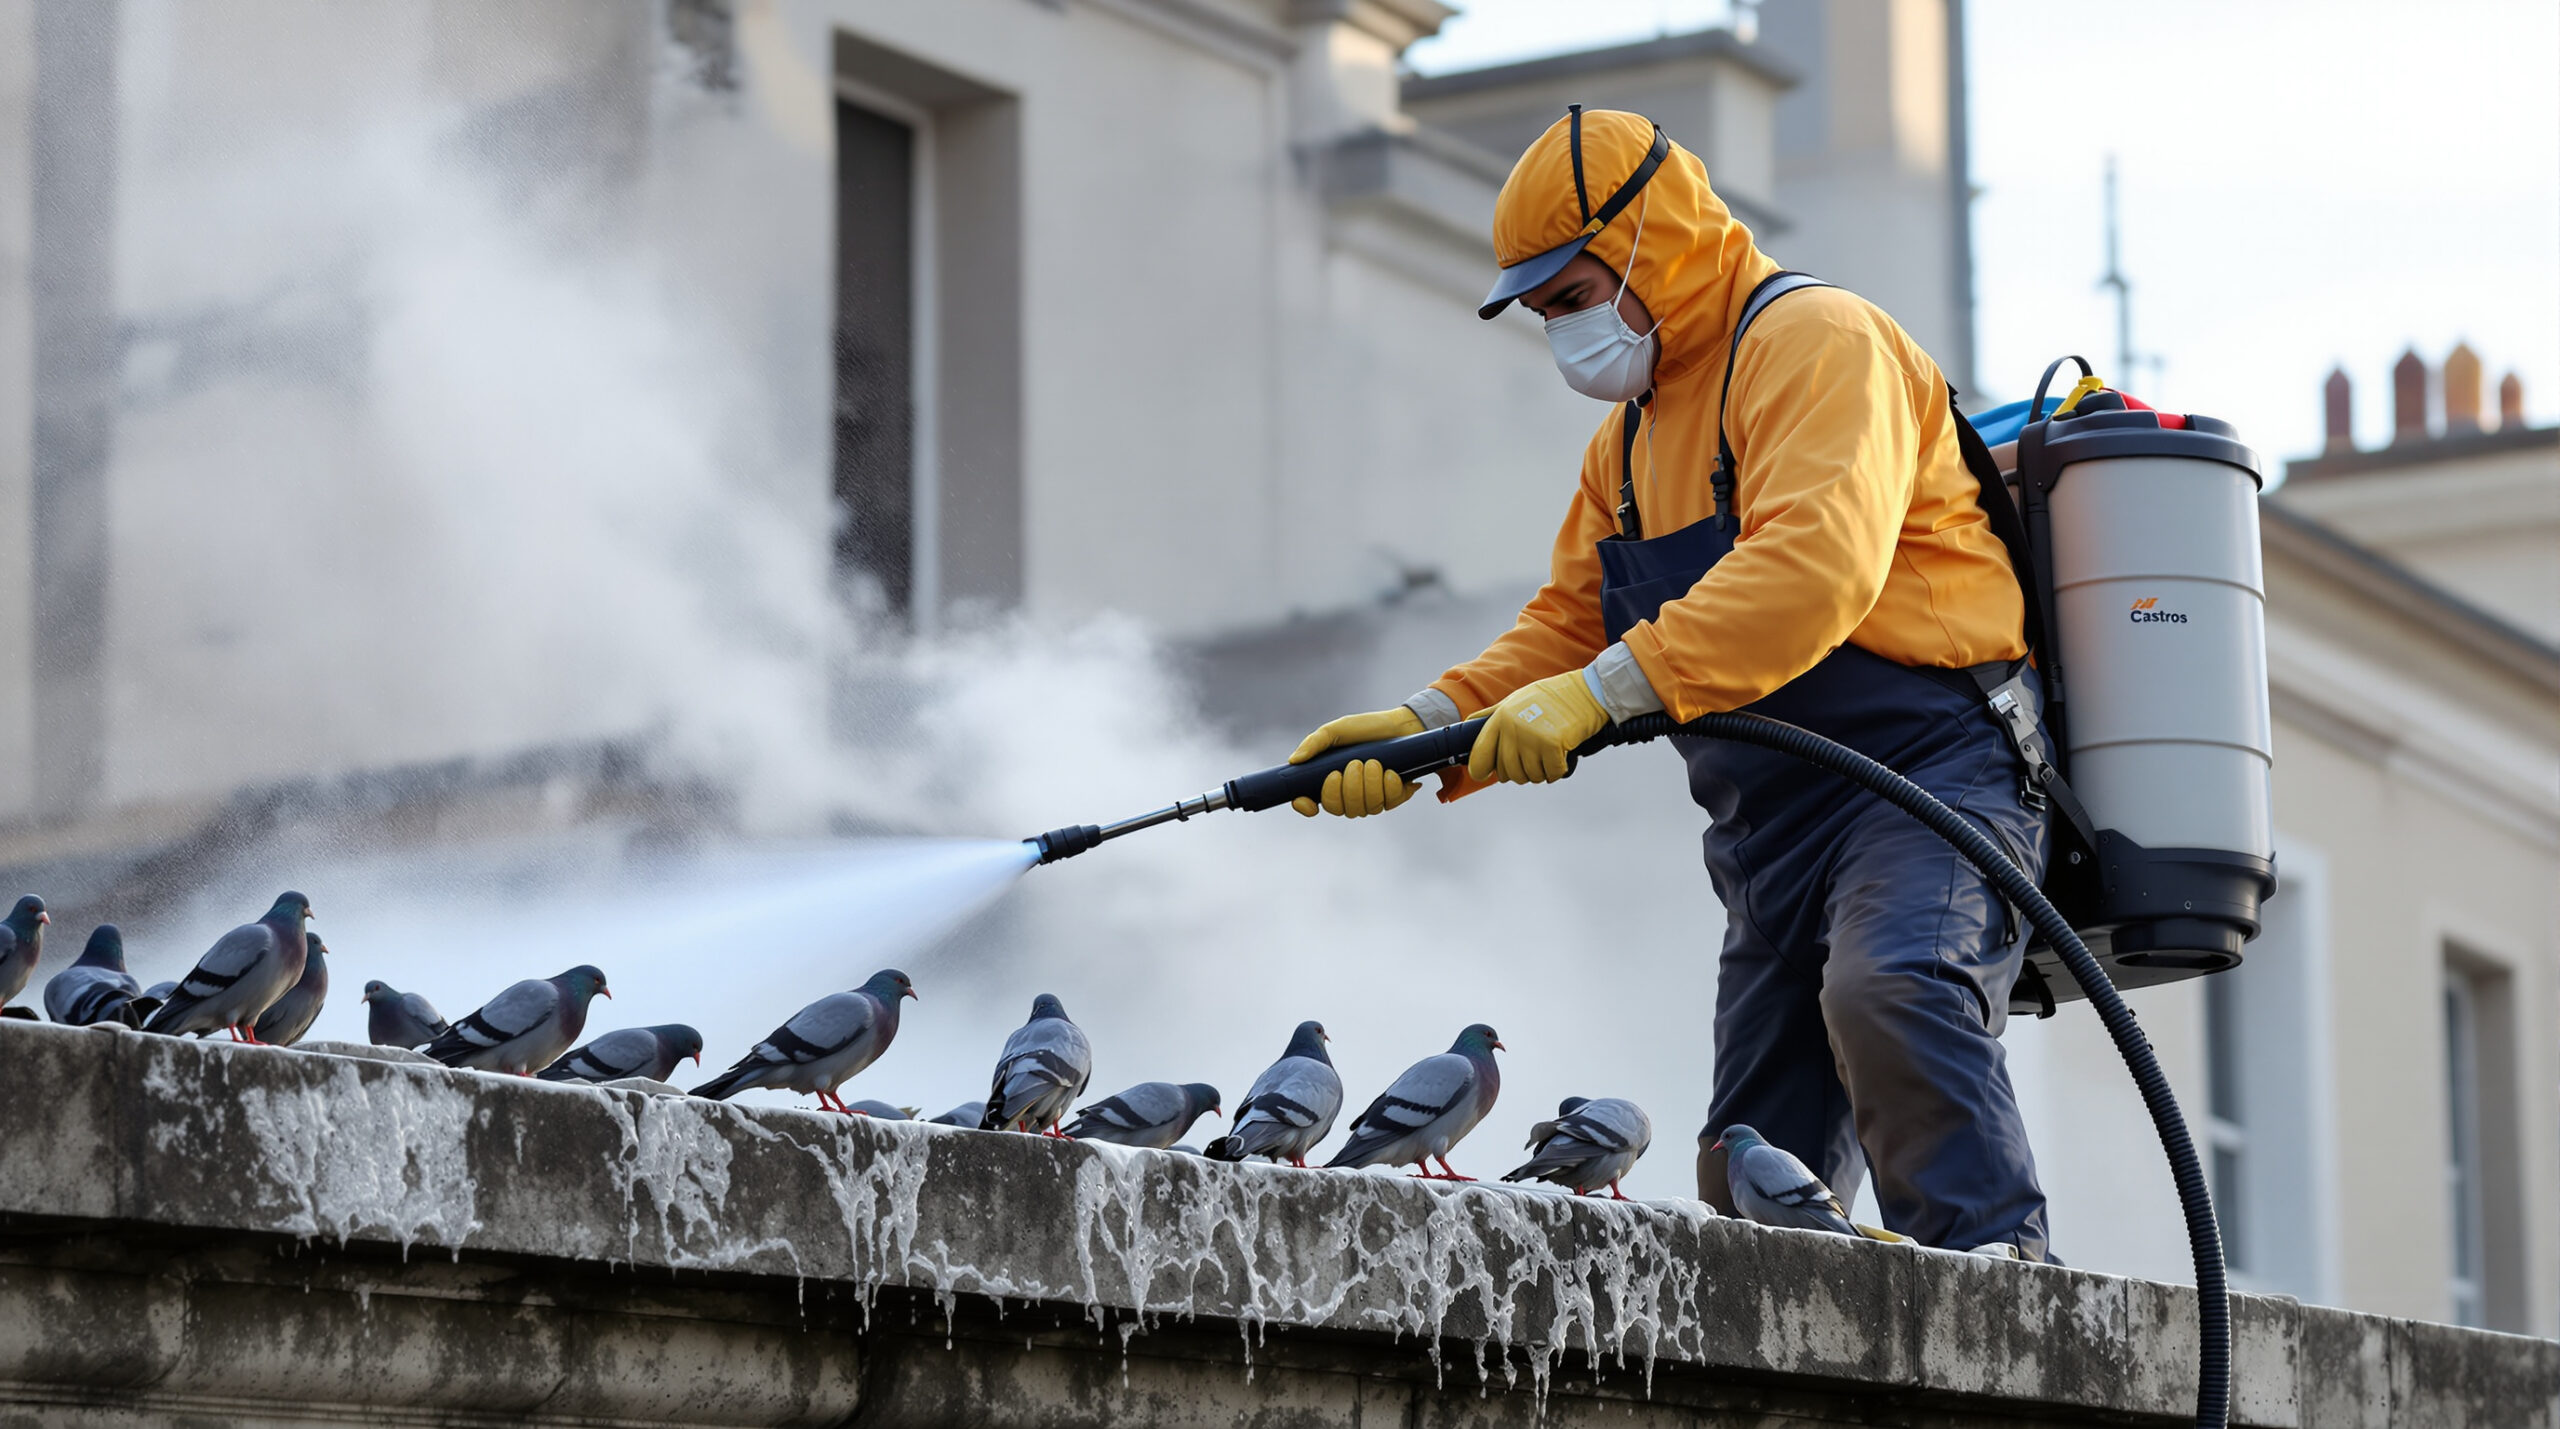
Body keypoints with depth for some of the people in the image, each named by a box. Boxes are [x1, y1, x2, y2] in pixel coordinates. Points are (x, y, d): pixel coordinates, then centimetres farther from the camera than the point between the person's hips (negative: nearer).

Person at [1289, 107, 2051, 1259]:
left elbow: (1816, 563, -27)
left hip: (1931, 772, -10)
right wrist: (1425, 729, 0)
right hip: (1776, 825, 10)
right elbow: (1564, 633, 19)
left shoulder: (1815, 342, -11)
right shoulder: (1630, 440, 22)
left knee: (1890, 993, -35)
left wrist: (1607, 690, -32)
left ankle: (1995, 1264, -36)